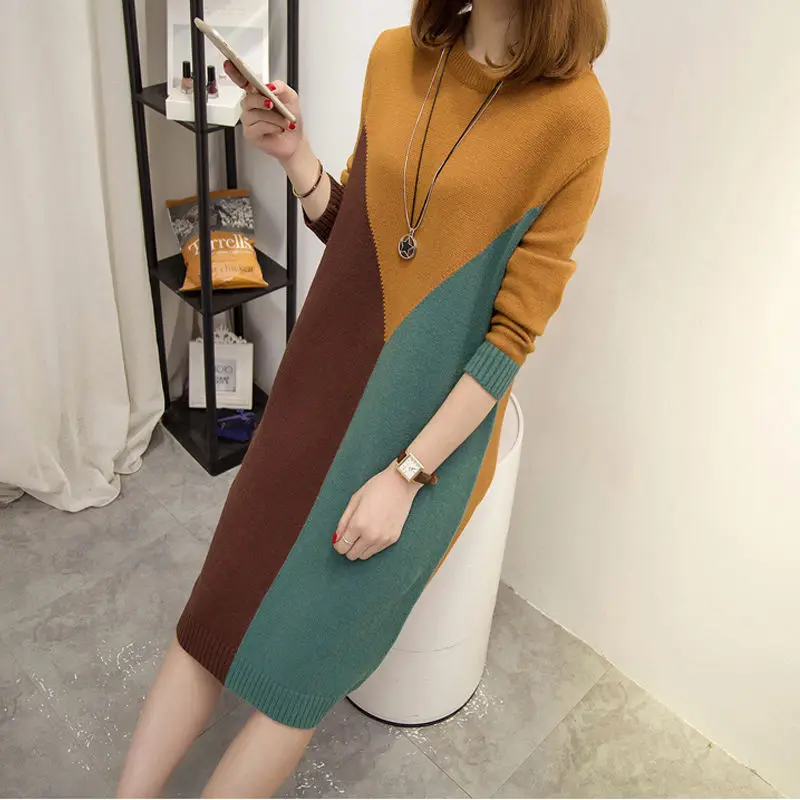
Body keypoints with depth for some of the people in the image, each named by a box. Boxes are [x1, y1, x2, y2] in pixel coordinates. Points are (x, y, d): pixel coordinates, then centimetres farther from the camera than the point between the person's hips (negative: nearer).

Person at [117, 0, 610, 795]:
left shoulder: (571, 113, -13)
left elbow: (517, 329, -13)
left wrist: (408, 474, -16)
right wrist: (294, 155, -8)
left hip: (433, 418, -4)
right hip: (326, 380, 5)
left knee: (296, 662, 1)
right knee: (217, 608, 4)